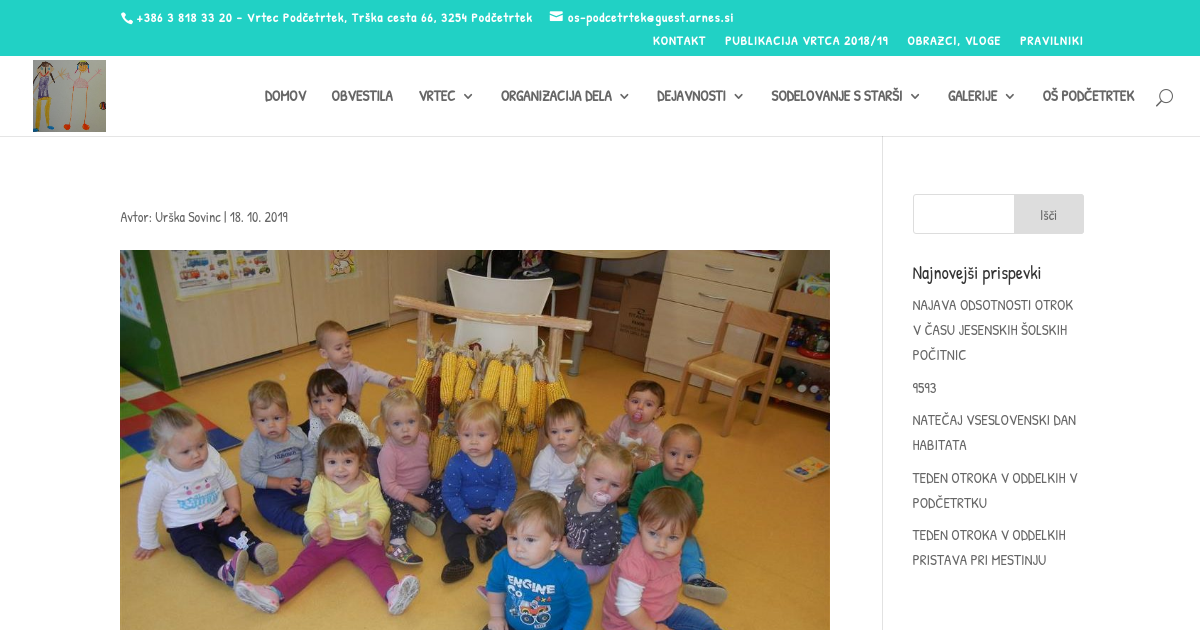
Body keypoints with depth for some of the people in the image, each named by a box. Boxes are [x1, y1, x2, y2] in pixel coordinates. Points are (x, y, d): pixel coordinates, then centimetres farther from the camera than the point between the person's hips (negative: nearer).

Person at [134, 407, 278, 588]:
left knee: (240, 533, -22)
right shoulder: (158, 477, -19)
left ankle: (259, 552, -45)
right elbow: (147, 511, -4)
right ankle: (225, 572, -57)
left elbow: (229, 484, 5)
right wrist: (149, 543, 7)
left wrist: (234, 509, -9)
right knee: (204, 550, -30)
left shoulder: (213, 458, -12)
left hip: (219, 517, 4)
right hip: (186, 529, -4)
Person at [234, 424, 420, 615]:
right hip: (329, 540, 3)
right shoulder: (321, 484, -12)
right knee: (304, 563, -12)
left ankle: (392, 594, -42)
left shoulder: (370, 484, -13)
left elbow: (380, 509, -16)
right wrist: (319, 528, -41)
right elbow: (313, 513, -17)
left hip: (362, 540, -2)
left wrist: (375, 524, -41)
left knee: (378, 563, -23)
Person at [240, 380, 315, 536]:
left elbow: (310, 456, 5)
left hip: (301, 485, 5)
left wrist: (308, 479, -12)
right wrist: (280, 483, -20)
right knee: (269, 507, -34)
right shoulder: (253, 444, -16)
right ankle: (306, 527, -39)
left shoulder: (297, 435, -5)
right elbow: (249, 474, -16)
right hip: (271, 490, -4)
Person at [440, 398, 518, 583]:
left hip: (494, 510, 1)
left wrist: (499, 513, -19)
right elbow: (449, 494, -14)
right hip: (465, 511, -1)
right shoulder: (455, 464, -19)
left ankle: (489, 542, -19)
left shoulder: (502, 461, -15)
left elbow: (508, 488, -7)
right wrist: (467, 518, -18)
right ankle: (460, 560, -23)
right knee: (449, 528, -20)